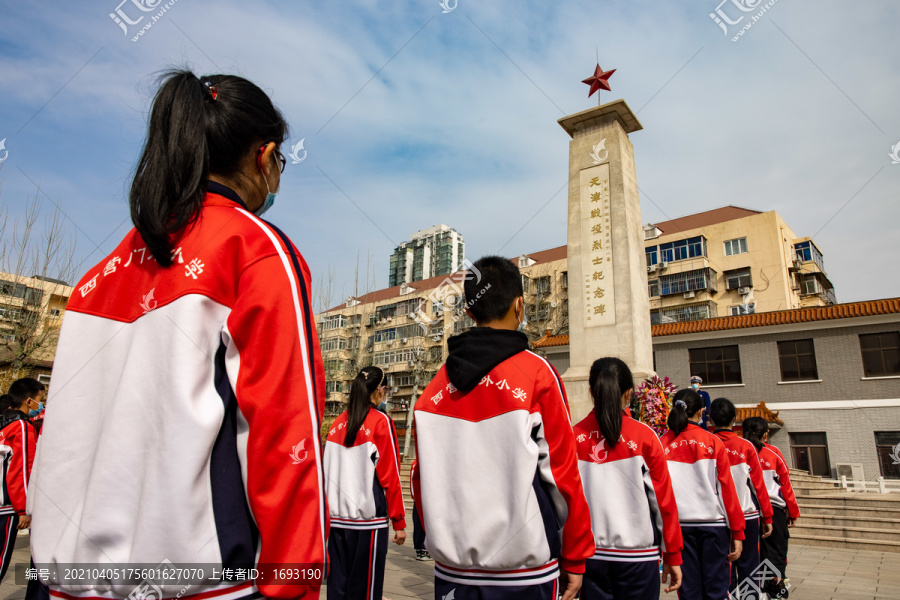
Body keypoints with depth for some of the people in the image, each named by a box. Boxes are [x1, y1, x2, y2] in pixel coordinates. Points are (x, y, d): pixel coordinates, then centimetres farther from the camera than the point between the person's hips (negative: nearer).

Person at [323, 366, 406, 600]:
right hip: (368, 518, -5)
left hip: (337, 518, 5)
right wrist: (399, 522, -4)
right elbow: (390, 476, -9)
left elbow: (328, 472, 10)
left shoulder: (337, 424, 7)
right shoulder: (381, 421, -8)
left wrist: (329, 509, 17)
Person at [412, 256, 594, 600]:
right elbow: (563, 472, -9)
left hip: (452, 569, 3)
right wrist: (575, 558, 1)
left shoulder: (437, 387, -1)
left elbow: (423, 478, 4)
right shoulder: (536, 372, -12)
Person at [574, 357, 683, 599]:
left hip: (589, 554, 1)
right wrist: (673, 555, 7)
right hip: (637, 554, -1)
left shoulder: (574, 437, -5)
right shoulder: (644, 437, -7)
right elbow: (664, 499, -3)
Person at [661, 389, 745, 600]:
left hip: (679, 524, 1)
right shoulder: (714, 443, -4)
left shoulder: (663, 444, -2)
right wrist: (737, 531, 4)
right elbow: (726, 488, -3)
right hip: (713, 523, -1)